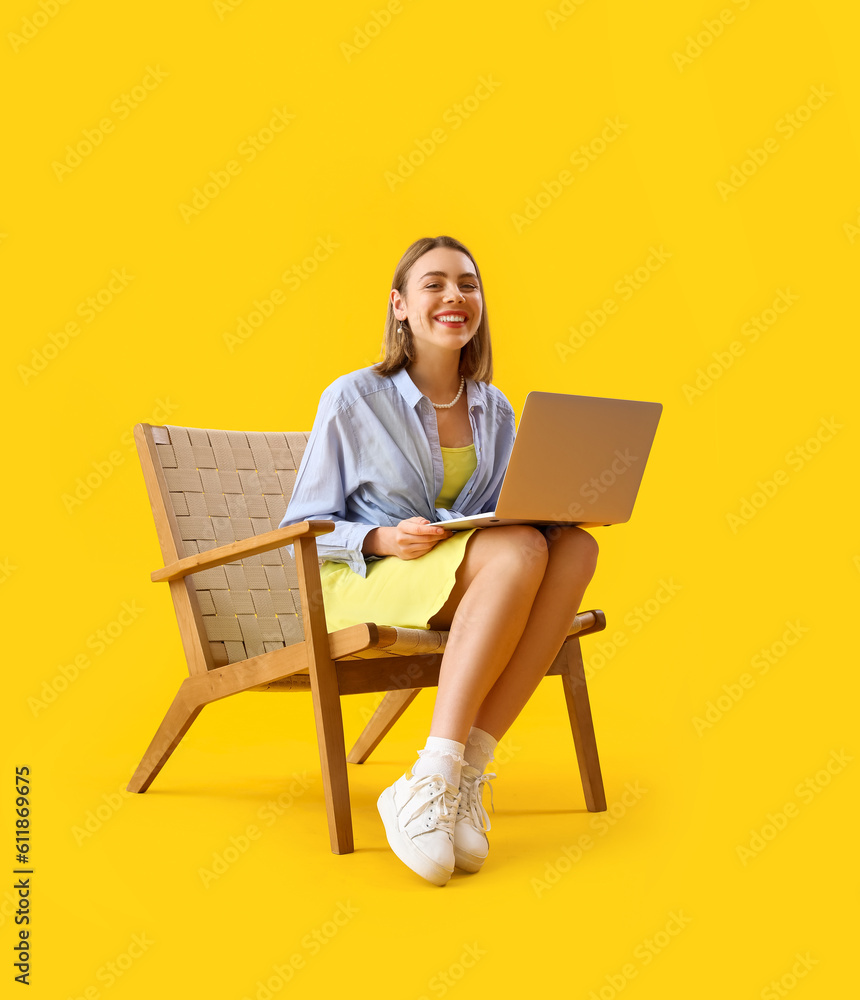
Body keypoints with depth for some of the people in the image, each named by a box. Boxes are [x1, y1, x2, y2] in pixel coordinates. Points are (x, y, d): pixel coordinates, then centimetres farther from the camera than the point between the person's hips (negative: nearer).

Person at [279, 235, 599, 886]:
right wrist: (382, 539, -20)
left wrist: (557, 508, -4)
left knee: (576, 545, -25)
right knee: (521, 550, -32)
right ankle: (431, 782, -36)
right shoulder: (353, 399, -4)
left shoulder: (494, 410, 11)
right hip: (364, 585, -5)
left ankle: (462, 772, -31)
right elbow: (303, 531, 0)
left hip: (475, 580, 6)